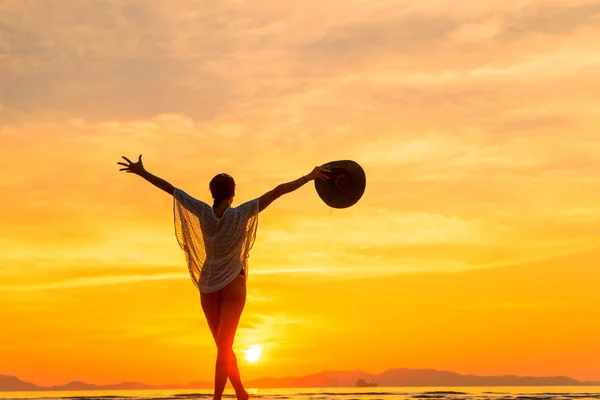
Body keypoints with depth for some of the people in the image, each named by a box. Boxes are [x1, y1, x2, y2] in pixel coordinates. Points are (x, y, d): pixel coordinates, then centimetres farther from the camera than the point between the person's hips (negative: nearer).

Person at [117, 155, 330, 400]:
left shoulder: (203, 212, -7)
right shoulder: (241, 213, -12)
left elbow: (169, 187, -4)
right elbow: (277, 191, -18)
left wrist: (141, 172, 4)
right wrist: (309, 177, -21)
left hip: (208, 286, 3)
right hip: (232, 284, -3)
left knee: (223, 346, 12)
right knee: (224, 347, -6)